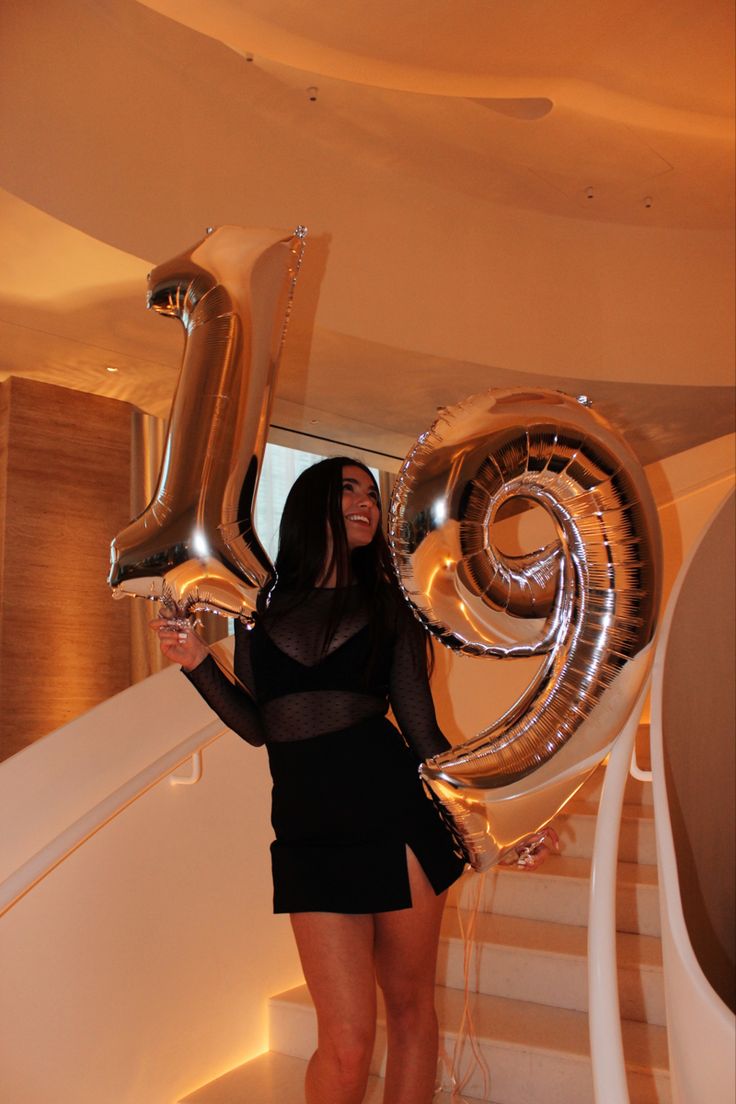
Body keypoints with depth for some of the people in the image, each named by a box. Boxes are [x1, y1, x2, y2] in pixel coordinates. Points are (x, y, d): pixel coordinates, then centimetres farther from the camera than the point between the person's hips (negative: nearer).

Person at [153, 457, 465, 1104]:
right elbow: (260, 728, 13)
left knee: (410, 1007, 9)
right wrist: (197, 663, 3)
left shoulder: (388, 604, 9)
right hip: (309, 831, 0)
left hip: (398, 816, 0)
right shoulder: (261, 607, 11)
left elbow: (421, 727, 7)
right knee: (347, 1044, -2)